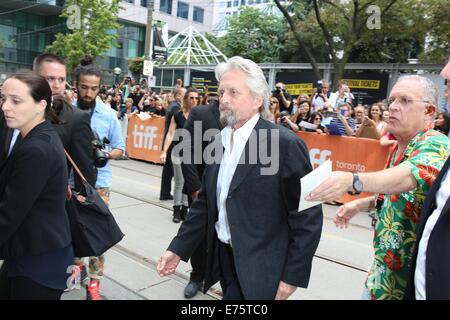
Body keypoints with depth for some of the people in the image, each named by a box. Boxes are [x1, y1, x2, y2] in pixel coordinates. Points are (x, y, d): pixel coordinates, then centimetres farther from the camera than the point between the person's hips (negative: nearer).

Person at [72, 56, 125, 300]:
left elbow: (120, 149, 3)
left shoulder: (109, 115, -2)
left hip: (98, 182, 0)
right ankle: (76, 264, 41)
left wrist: (105, 154, -17)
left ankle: (93, 282, 13)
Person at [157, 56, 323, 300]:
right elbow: (206, 203, 8)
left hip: (259, 268, -6)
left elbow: (308, 216, -14)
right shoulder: (219, 141, 4)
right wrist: (178, 248, 5)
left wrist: (293, 275, -13)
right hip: (223, 257, 6)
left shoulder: (285, 144, -16)